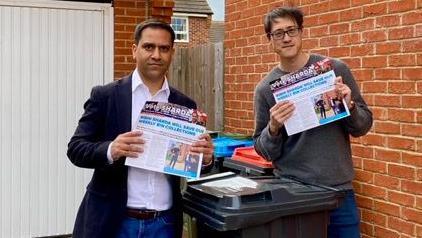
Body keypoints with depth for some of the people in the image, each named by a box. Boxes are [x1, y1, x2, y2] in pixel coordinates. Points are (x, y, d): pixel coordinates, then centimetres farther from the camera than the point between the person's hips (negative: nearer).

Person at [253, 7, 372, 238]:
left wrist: (349, 107, -16)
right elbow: (264, 151, 2)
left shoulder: (335, 69, -2)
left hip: (339, 190, 1)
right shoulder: (265, 88, -2)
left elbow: (363, 126, 4)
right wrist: (274, 128, -18)